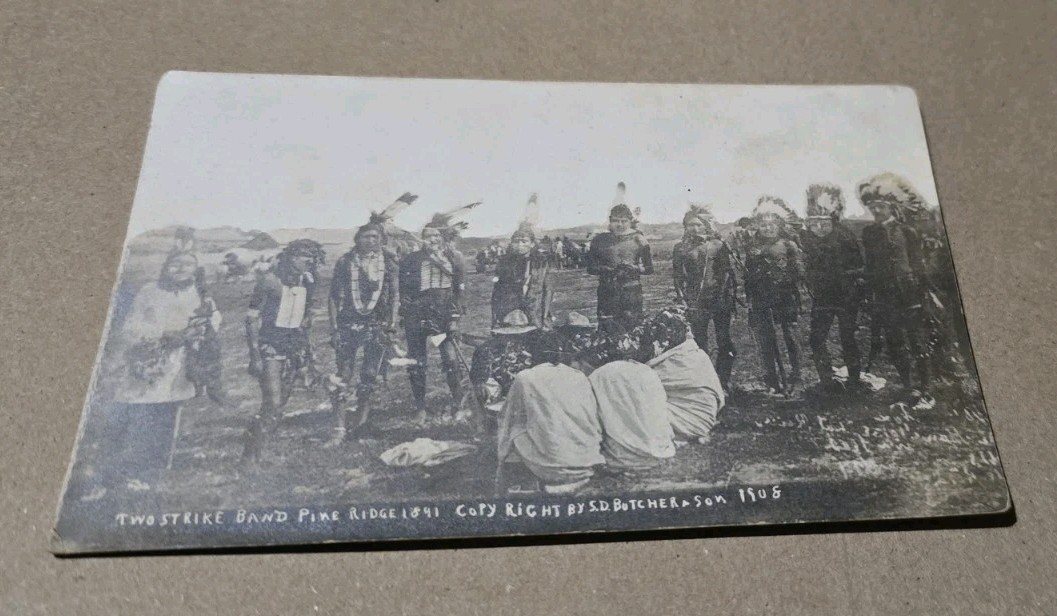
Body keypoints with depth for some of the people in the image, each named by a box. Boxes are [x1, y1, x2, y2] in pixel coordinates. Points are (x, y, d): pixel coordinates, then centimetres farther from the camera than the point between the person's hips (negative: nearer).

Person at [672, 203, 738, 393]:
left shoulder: (719, 245, 3)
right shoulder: (681, 248, 4)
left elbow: (729, 272, 3)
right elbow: (678, 277, 5)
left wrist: (730, 298, -2)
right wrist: (683, 299, -3)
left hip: (721, 300, 0)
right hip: (696, 304, 0)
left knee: (724, 343, 2)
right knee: (699, 344, 3)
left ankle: (724, 382, 13)